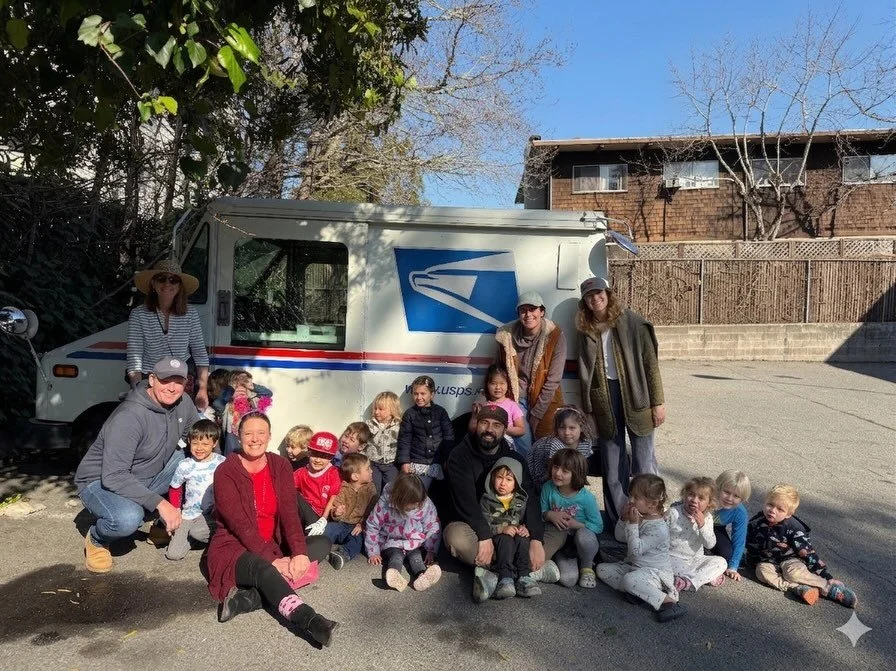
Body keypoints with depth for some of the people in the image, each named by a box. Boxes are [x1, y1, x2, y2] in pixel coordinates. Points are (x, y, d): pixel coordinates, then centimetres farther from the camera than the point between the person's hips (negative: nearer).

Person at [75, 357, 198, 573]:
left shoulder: (184, 404, -9)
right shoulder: (129, 417, -31)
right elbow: (113, 476, -34)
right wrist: (159, 503, -37)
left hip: (148, 478, 7)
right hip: (101, 482, -7)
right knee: (128, 518, -37)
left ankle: (166, 524, 8)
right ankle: (96, 540, 0)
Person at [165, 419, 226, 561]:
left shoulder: (222, 463, -5)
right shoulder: (185, 466, -4)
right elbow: (174, 489, 10)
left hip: (214, 514, -1)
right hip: (190, 514, 1)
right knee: (173, 554, -8)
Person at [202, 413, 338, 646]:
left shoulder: (280, 466, 1)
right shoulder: (226, 472, -10)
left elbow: (289, 513, -9)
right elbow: (239, 523, -18)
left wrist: (300, 553, -26)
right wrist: (272, 560, -27)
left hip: (273, 546, 5)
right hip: (234, 547, -5)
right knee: (264, 569, -36)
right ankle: (309, 620, -55)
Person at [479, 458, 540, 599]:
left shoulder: (520, 500, 12)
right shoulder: (486, 500, 1)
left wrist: (524, 528, -12)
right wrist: (502, 529, -23)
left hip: (516, 534, 3)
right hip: (496, 537, -3)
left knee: (523, 539, -30)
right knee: (506, 540, -34)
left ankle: (524, 576, -35)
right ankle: (505, 578, -44)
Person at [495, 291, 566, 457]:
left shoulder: (555, 336, -12)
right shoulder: (507, 335, -6)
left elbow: (552, 381, -13)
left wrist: (535, 414, -12)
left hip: (545, 401, -1)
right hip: (517, 398, 1)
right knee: (524, 450, -5)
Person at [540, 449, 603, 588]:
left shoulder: (586, 497, -19)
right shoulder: (548, 488, -12)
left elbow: (598, 526, -10)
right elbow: (542, 512, 2)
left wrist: (576, 524, -23)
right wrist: (550, 515, -20)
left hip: (582, 542, -1)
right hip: (560, 543, 1)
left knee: (584, 535, -39)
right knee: (567, 579, -24)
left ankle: (587, 567, -5)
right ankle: (571, 561, 14)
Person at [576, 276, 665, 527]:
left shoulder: (632, 322, -4)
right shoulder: (586, 329, 7)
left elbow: (650, 363, -5)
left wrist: (657, 403, -8)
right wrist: (588, 410, 9)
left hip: (634, 395, -3)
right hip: (604, 397, 4)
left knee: (643, 460, 0)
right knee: (612, 464, 10)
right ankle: (618, 522, 21)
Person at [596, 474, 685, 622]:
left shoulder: (659, 528, -22)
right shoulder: (638, 516, 3)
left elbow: (636, 551, -26)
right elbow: (619, 537, 10)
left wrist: (633, 524, -26)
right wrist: (624, 519, -6)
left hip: (655, 571, -9)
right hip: (633, 565, 9)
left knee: (629, 579, -37)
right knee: (602, 569, 1)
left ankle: (668, 601, -29)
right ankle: (635, 590, -15)